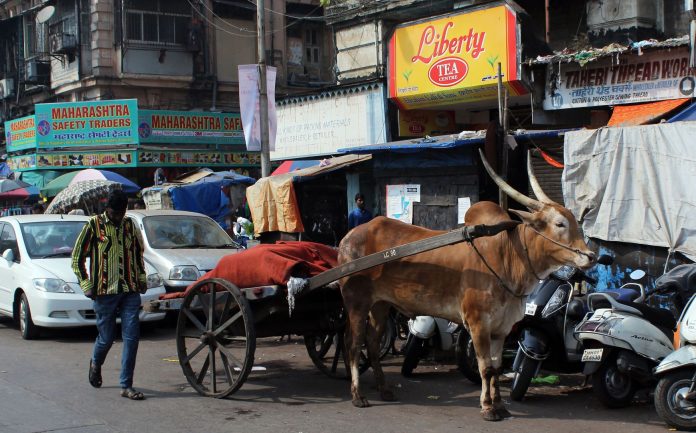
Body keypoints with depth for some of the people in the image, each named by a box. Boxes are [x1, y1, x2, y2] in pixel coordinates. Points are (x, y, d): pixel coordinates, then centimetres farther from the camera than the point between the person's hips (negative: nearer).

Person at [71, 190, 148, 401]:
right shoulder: (94, 225, -2)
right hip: (105, 292, -3)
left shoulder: (129, 225, 10)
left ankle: (126, 386, 1)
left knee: (131, 337, -4)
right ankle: (95, 364, 40)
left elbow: (138, 252, 25)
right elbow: (77, 258, 1)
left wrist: (141, 278, 15)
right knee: (106, 337, 6)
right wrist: (86, 286, -7)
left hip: (130, 291, 3)